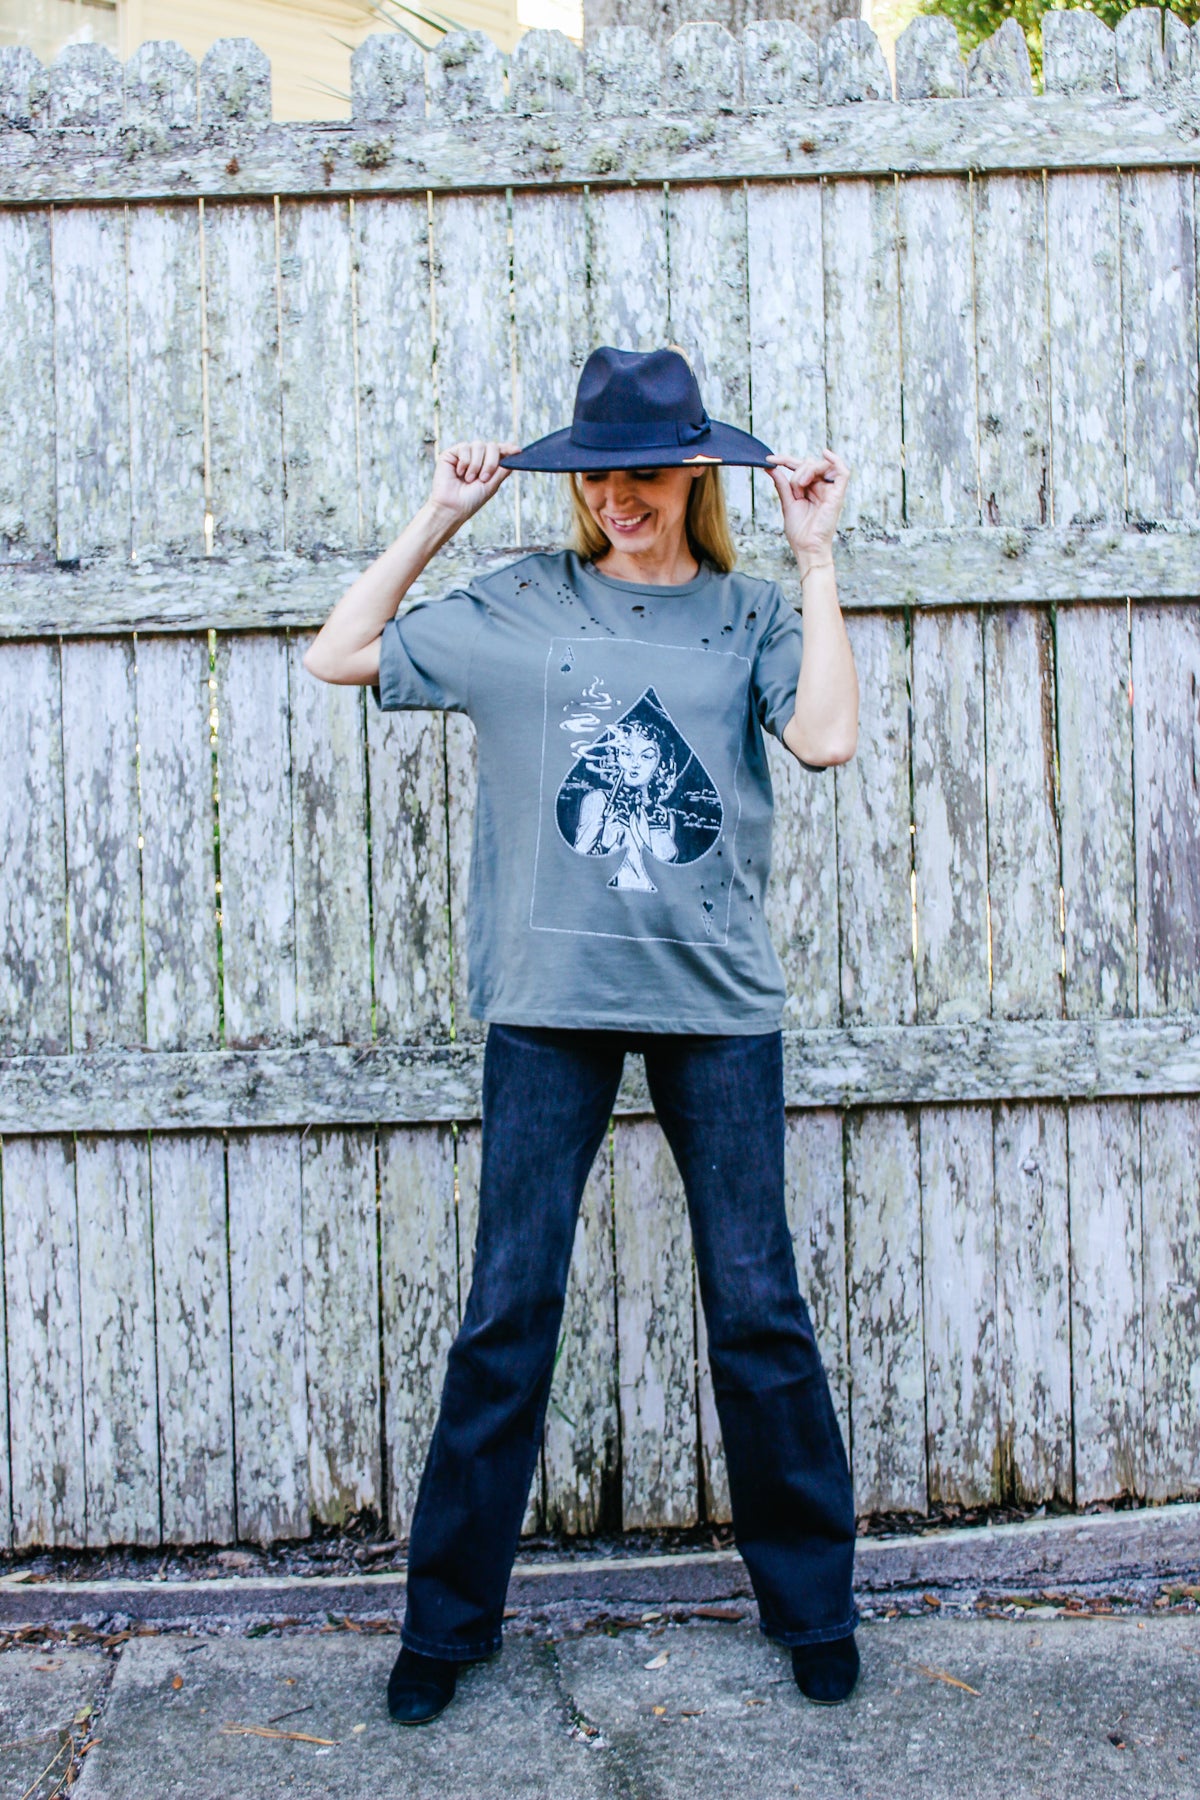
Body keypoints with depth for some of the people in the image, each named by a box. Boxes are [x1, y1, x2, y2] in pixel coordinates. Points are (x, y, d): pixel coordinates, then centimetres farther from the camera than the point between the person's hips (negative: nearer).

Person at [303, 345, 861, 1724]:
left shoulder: (747, 616, 6)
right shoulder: (517, 608, 7)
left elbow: (827, 736, -11)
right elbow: (334, 658, 9)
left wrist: (814, 557, -4)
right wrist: (437, 517, 6)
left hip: (718, 1001, 0)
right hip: (547, 1001, 0)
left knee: (758, 1309, 7)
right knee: (507, 1313, 5)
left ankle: (810, 1599, 25)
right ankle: (448, 1617, 21)